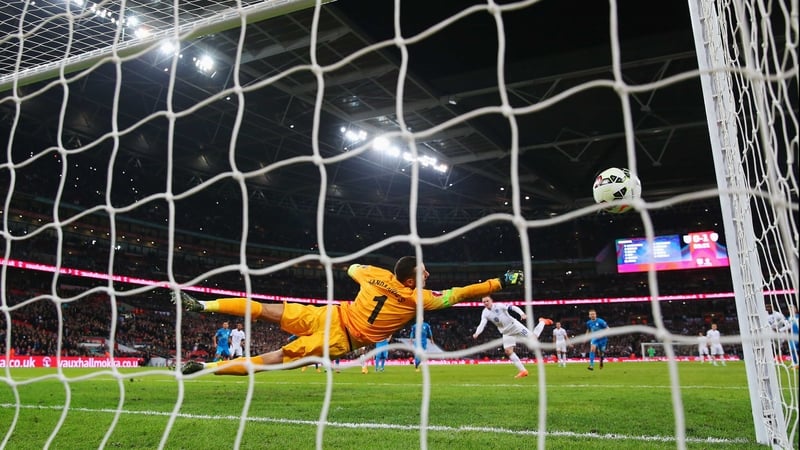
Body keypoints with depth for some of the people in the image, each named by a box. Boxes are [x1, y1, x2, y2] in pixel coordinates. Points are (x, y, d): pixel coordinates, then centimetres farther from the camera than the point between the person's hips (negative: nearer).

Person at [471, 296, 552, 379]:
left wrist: (522, 313, -35)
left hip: (514, 326, -4)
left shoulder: (499, 305, -15)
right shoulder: (485, 313, -4)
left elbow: (513, 307, -19)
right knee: (508, 351, -7)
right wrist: (476, 333, -34)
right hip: (506, 333, 4)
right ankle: (523, 371, 2)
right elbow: (482, 324, -15)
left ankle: (542, 322, 23)